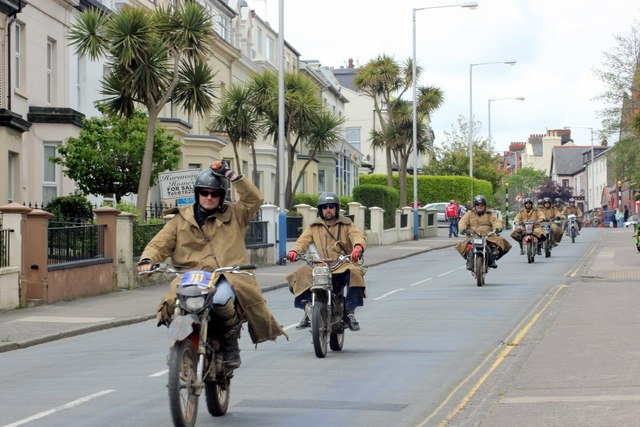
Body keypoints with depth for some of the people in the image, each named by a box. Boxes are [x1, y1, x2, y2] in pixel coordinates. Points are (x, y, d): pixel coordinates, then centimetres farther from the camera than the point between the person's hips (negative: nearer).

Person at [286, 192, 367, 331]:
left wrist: (358, 247, -30)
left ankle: (350, 311, -23)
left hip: (344, 264, -1)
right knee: (301, 276, -25)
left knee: (354, 273, -35)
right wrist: (294, 251, -20)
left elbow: (357, 236, -5)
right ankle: (308, 311, -13)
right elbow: (303, 240, 4)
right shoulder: (314, 227, 19)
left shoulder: (346, 224, 14)